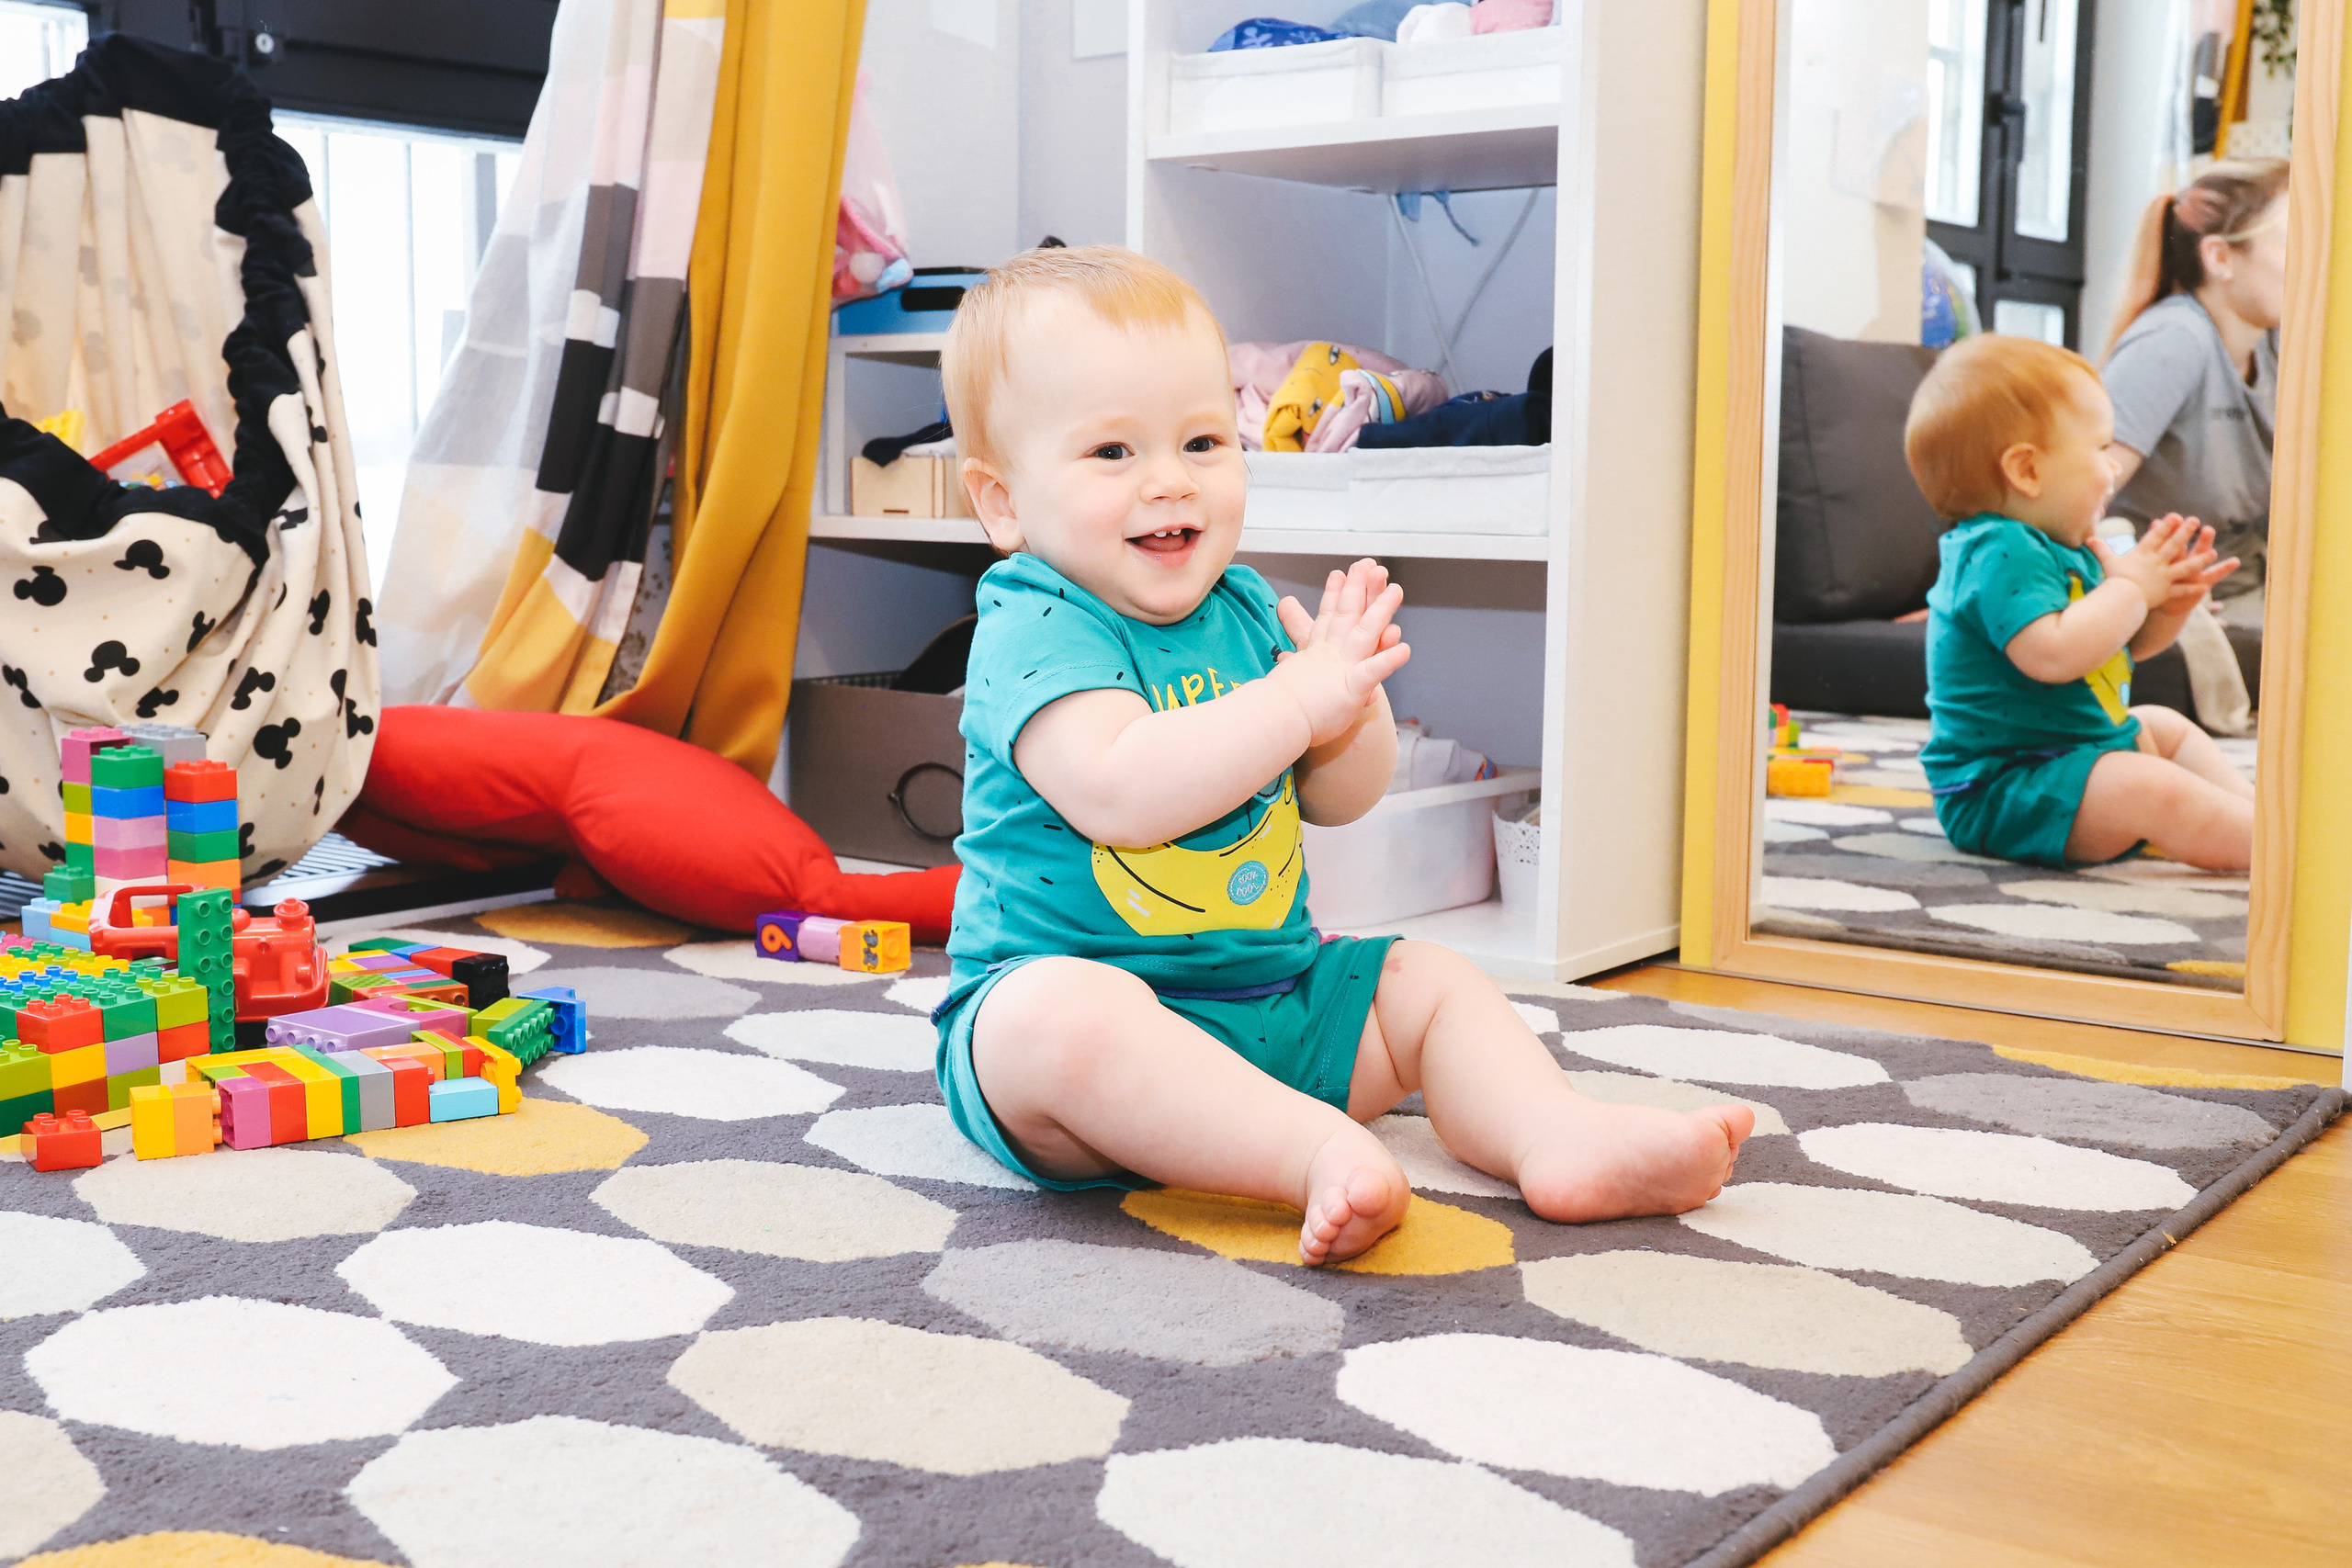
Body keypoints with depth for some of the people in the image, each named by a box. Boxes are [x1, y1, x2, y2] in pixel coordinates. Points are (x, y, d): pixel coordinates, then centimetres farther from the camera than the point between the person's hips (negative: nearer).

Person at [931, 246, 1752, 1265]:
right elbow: (1116, 793, -32)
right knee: (1054, 1017, -39)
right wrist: (1298, 700, -25)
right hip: (1084, 989, -8)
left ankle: (1562, 1137, -15)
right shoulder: (1035, 627, -14)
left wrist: (1355, 698, -10)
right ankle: (1320, 1153, -42)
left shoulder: (1243, 608, 9)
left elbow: (1338, 797, 12)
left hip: (1271, 1000, 8)